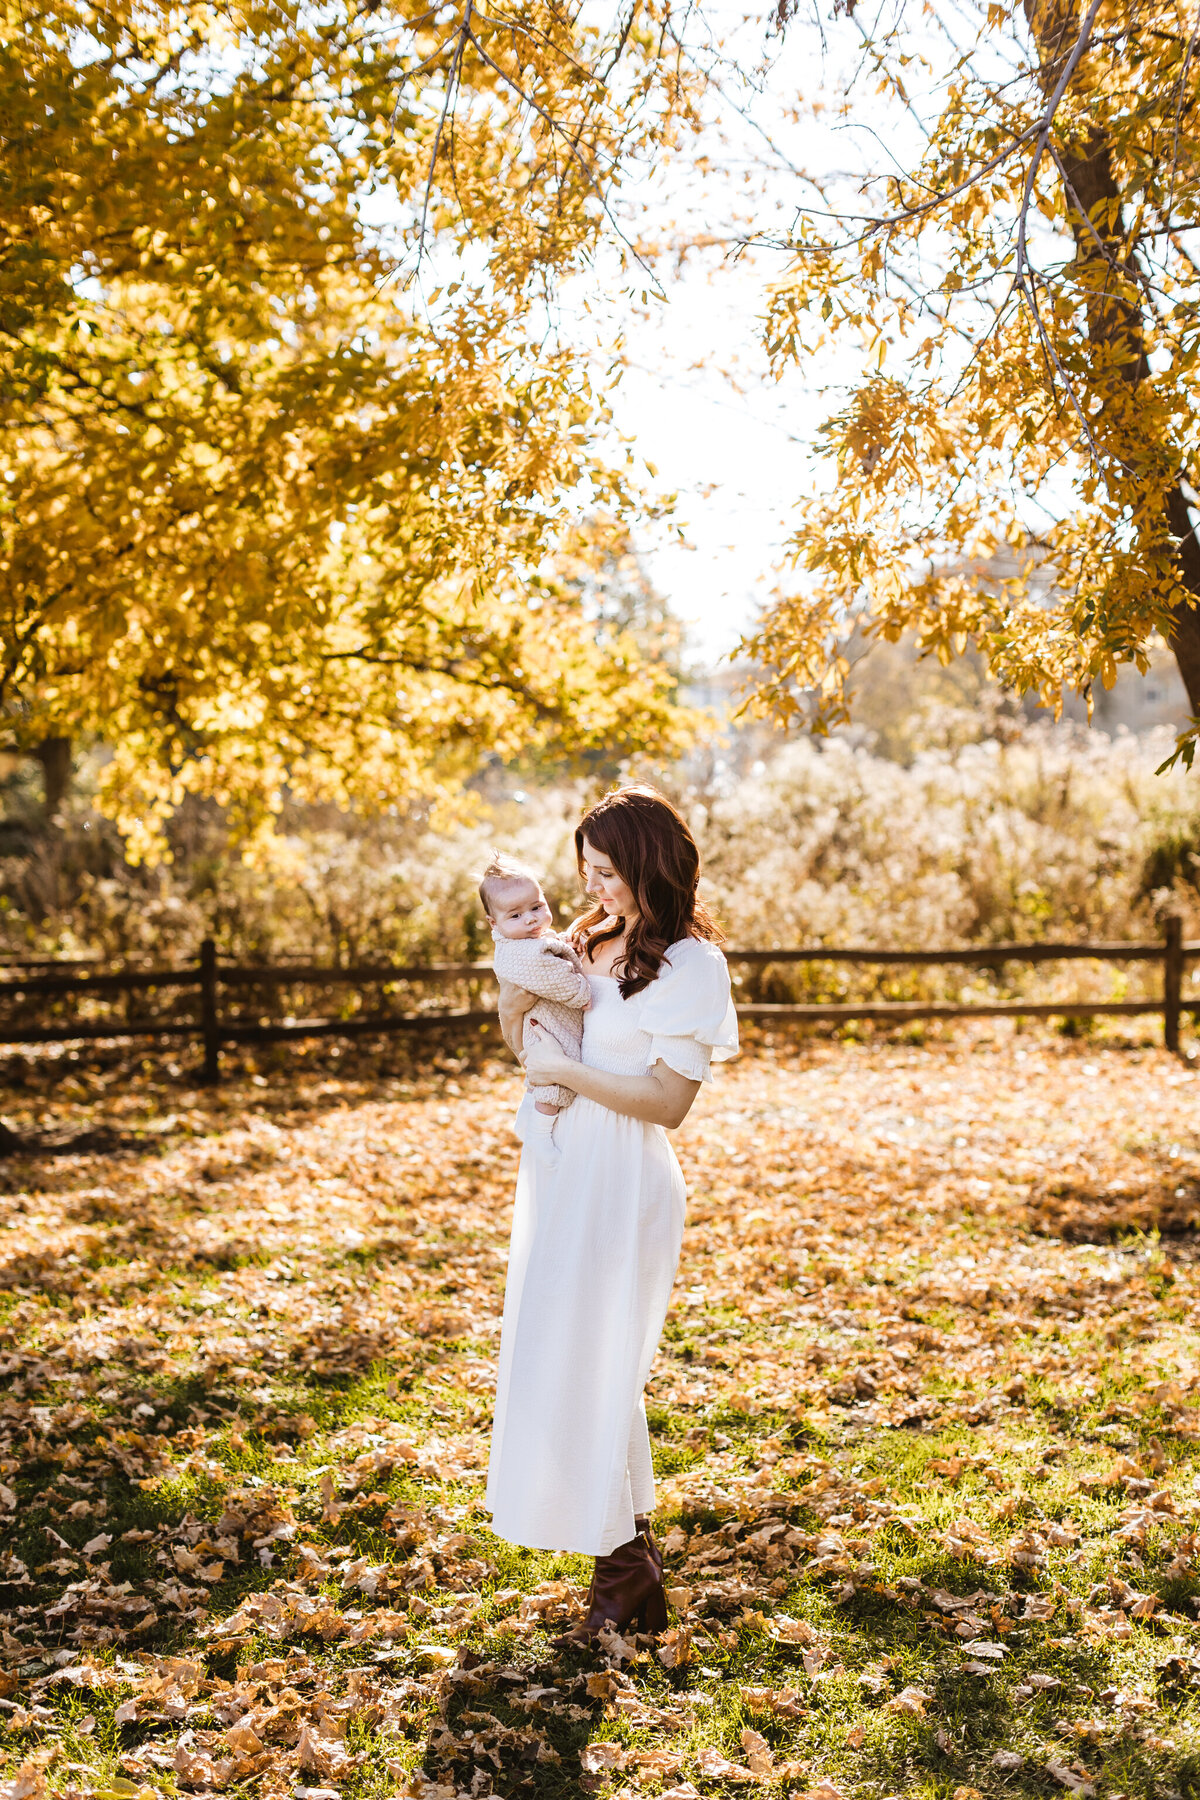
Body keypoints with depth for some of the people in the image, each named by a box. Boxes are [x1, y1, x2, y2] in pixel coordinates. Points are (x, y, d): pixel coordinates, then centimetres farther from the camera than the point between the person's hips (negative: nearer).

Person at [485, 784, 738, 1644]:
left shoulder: (690, 963, -12)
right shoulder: (588, 942, 9)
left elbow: (668, 1100, -17)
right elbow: (536, 1054, 16)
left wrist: (568, 1072, -17)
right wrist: (516, 1011, -3)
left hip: (619, 1187, -8)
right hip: (561, 1175, 8)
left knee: (582, 1371, -3)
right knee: (599, 1374, 16)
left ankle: (623, 1575, 12)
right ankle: (636, 1551, 31)